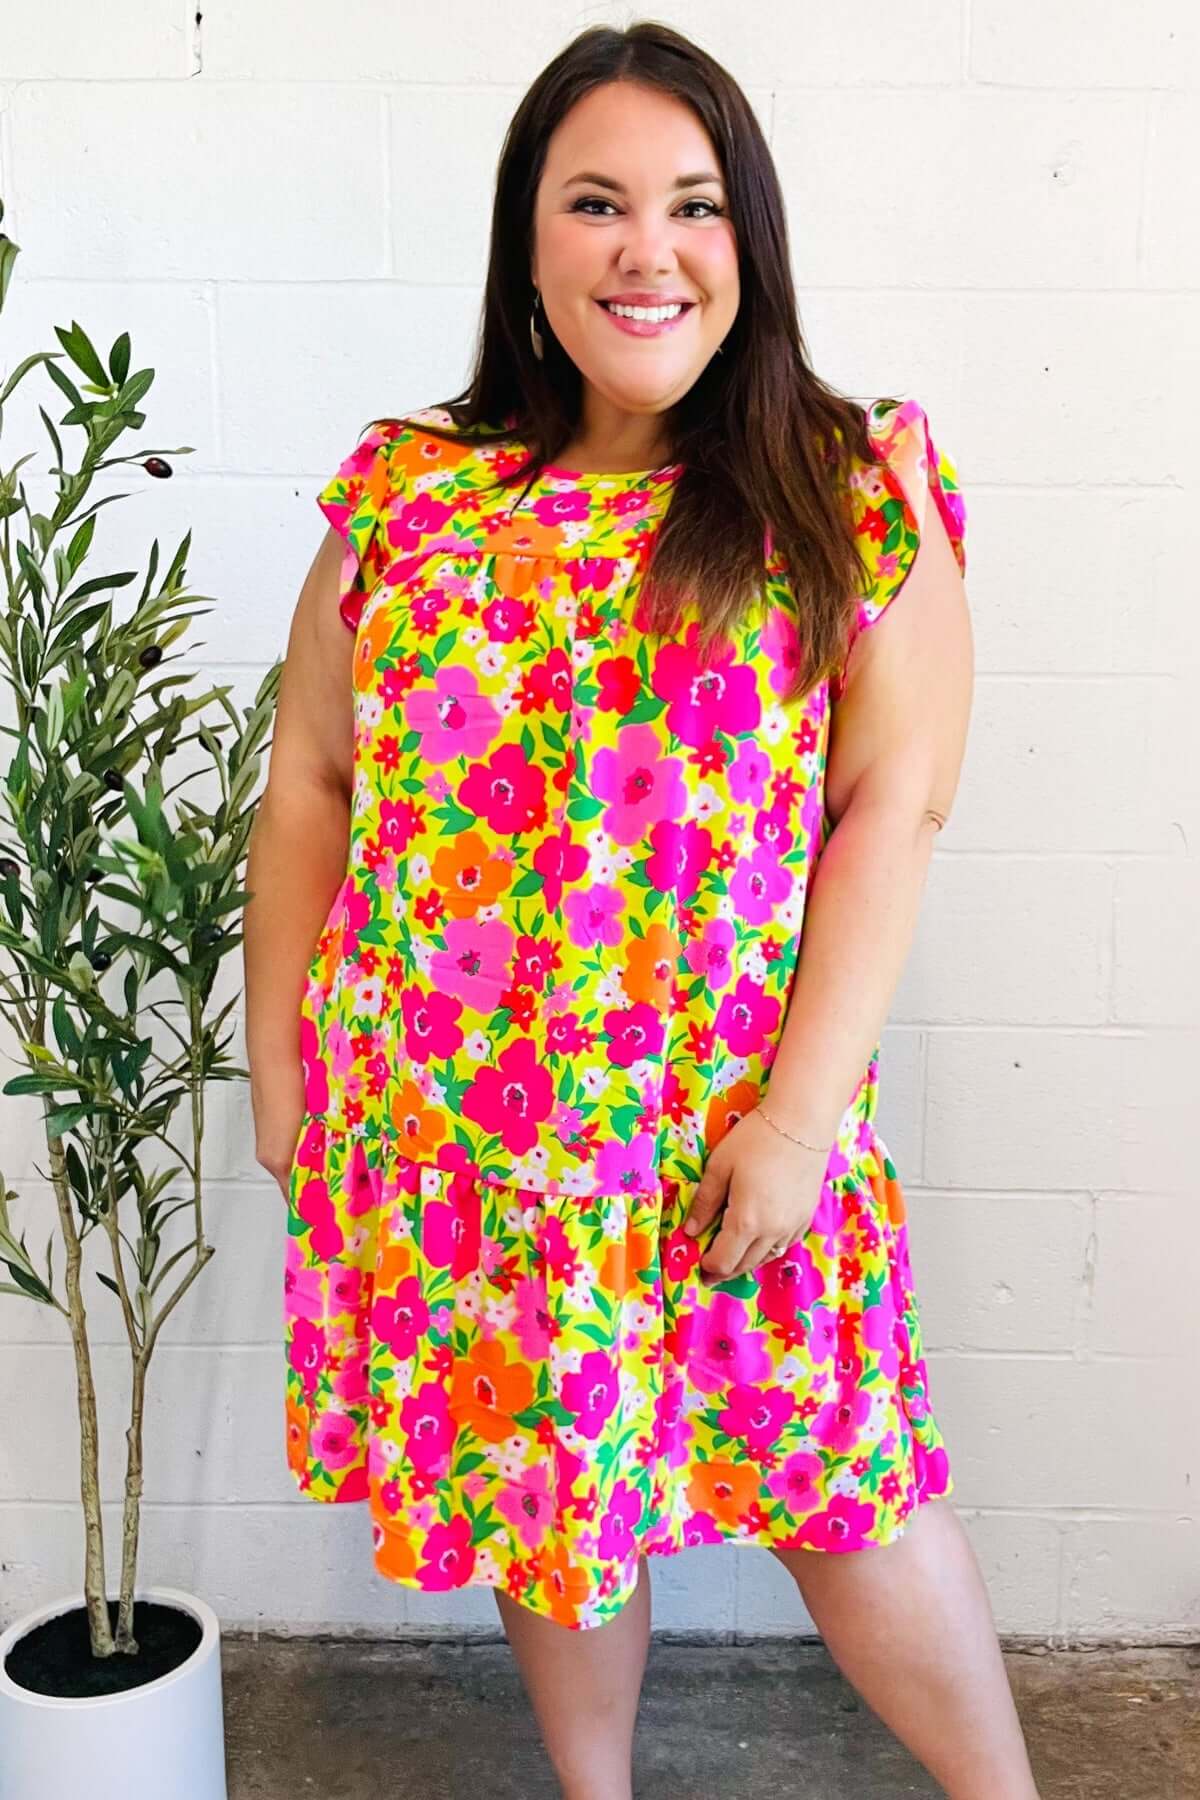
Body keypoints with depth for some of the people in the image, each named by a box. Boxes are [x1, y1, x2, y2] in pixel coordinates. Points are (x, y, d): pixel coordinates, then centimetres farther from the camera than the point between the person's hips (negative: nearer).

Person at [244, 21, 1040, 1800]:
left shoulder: (856, 492, -5)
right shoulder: (403, 492, 1)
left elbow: (896, 802, -9)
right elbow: (307, 786, 6)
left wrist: (801, 1109, -13)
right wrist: (279, 1066, 6)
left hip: (737, 1121, -2)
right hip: (446, 1118, 3)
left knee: (836, 1481, 9)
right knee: (537, 1481, 18)